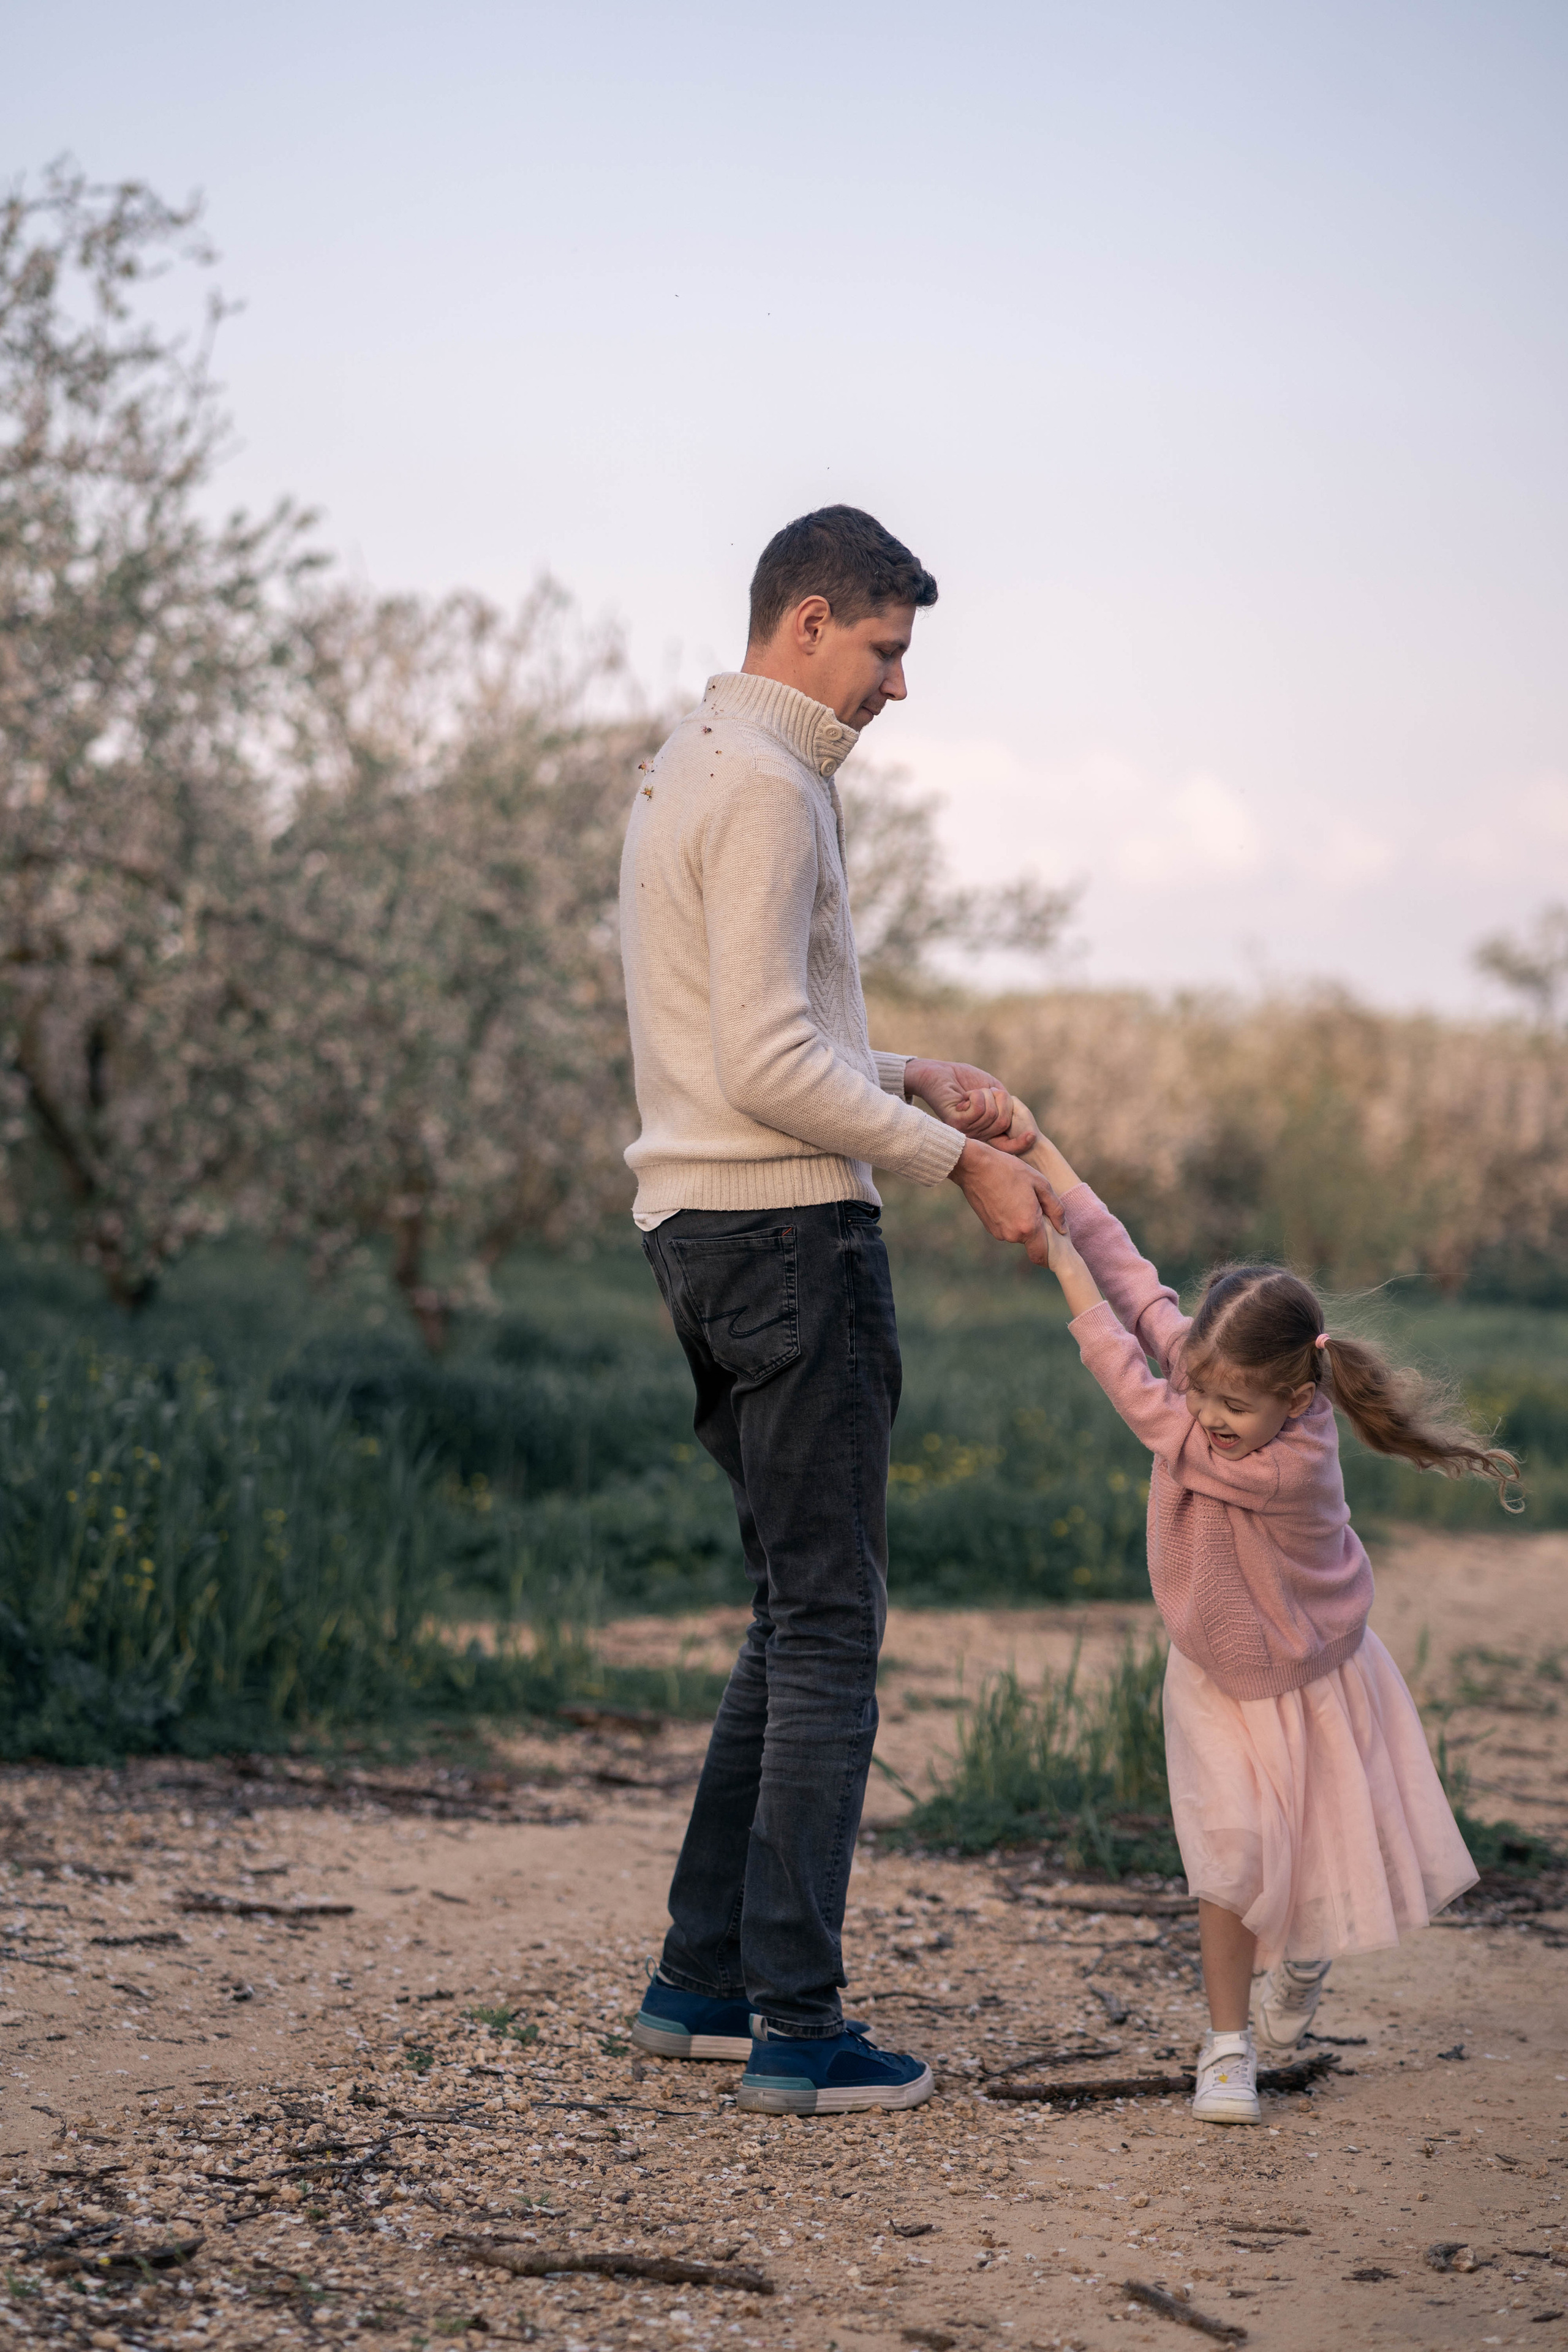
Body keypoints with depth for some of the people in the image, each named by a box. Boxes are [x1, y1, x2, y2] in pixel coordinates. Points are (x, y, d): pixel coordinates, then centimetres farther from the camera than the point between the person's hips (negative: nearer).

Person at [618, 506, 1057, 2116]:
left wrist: (912, 1081, 13)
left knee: (800, 1614, 15)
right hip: (787, 1228, -10)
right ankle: (796, 2030, -2)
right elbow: (770, 1072, -20)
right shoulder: (766, 785, -13)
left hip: (702, 1229, 10)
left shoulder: (688, 767, 20)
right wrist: (955, 1161, -13)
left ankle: (700, 1983, 19)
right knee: (829, 1625, -6)